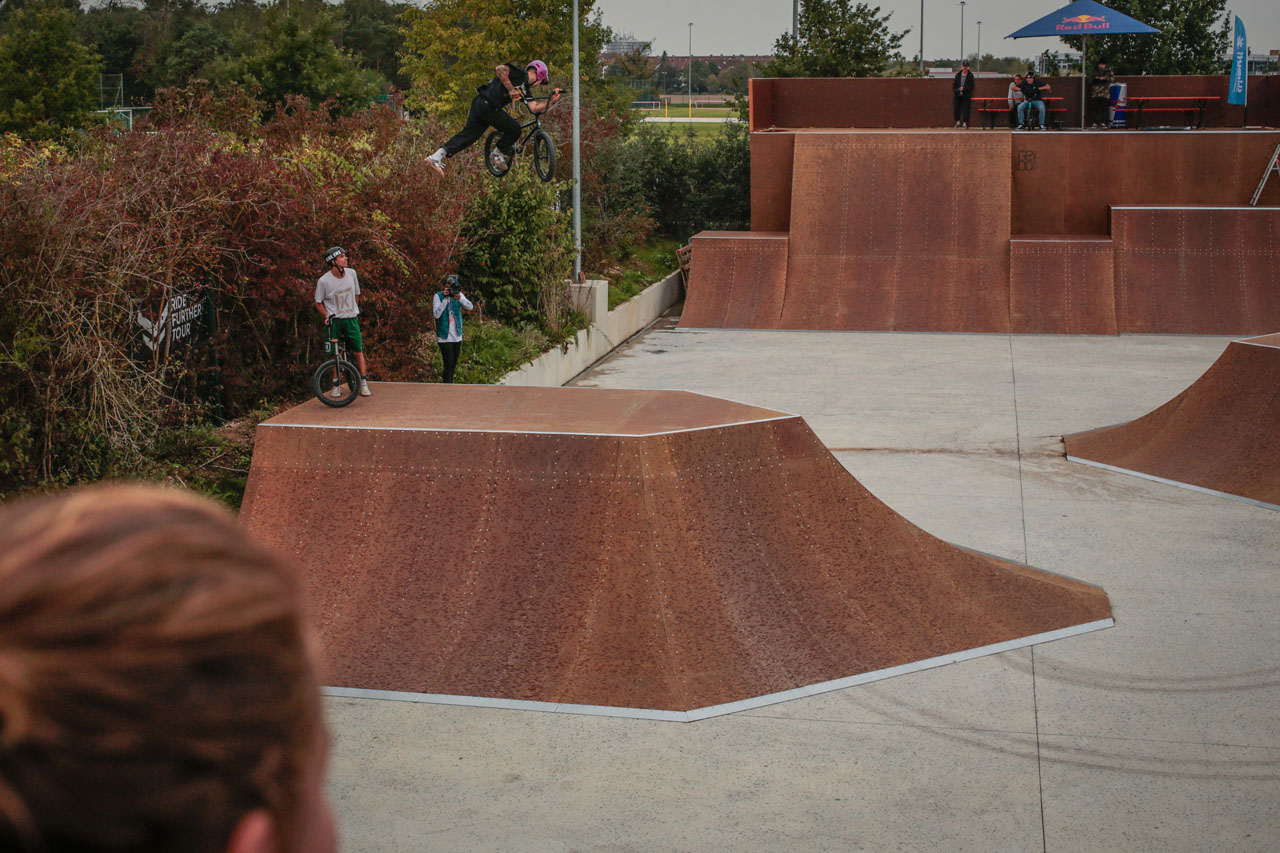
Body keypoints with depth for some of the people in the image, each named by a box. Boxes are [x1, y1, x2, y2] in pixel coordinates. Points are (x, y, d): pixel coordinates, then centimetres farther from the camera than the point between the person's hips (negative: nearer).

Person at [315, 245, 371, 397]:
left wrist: (354, 312, 13)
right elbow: (318, 303, 0)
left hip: (351, 318, 3)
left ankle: (363, 383, 8)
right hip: (334, 320, -3)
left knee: (358, 351, -1)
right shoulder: (324, 281, -12)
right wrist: (327, 316, -12)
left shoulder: (351, 274, 0)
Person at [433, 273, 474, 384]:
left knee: (454, 364, 13)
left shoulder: (458, 294, 3)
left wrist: (460, 298, -26)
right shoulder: (438, 296, -8)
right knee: (448, 364, -12)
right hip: (444, 337, -5)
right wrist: (445, 299, -25)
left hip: (457, 336, 5)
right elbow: (436, 314, -19)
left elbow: (470, 307, -9)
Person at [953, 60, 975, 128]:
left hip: (966, 96, -3)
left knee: (965, 110, -6)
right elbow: (954, 84, 13)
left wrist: (964, 88, -17)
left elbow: (972, 86, -4)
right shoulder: (958, 75, 11)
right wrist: (956, 90, -7)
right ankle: (958, 122, 12)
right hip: (957, 95, 3)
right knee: (956, 108, -3)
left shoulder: (970, 76, 2)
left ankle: (965, 123, 1)